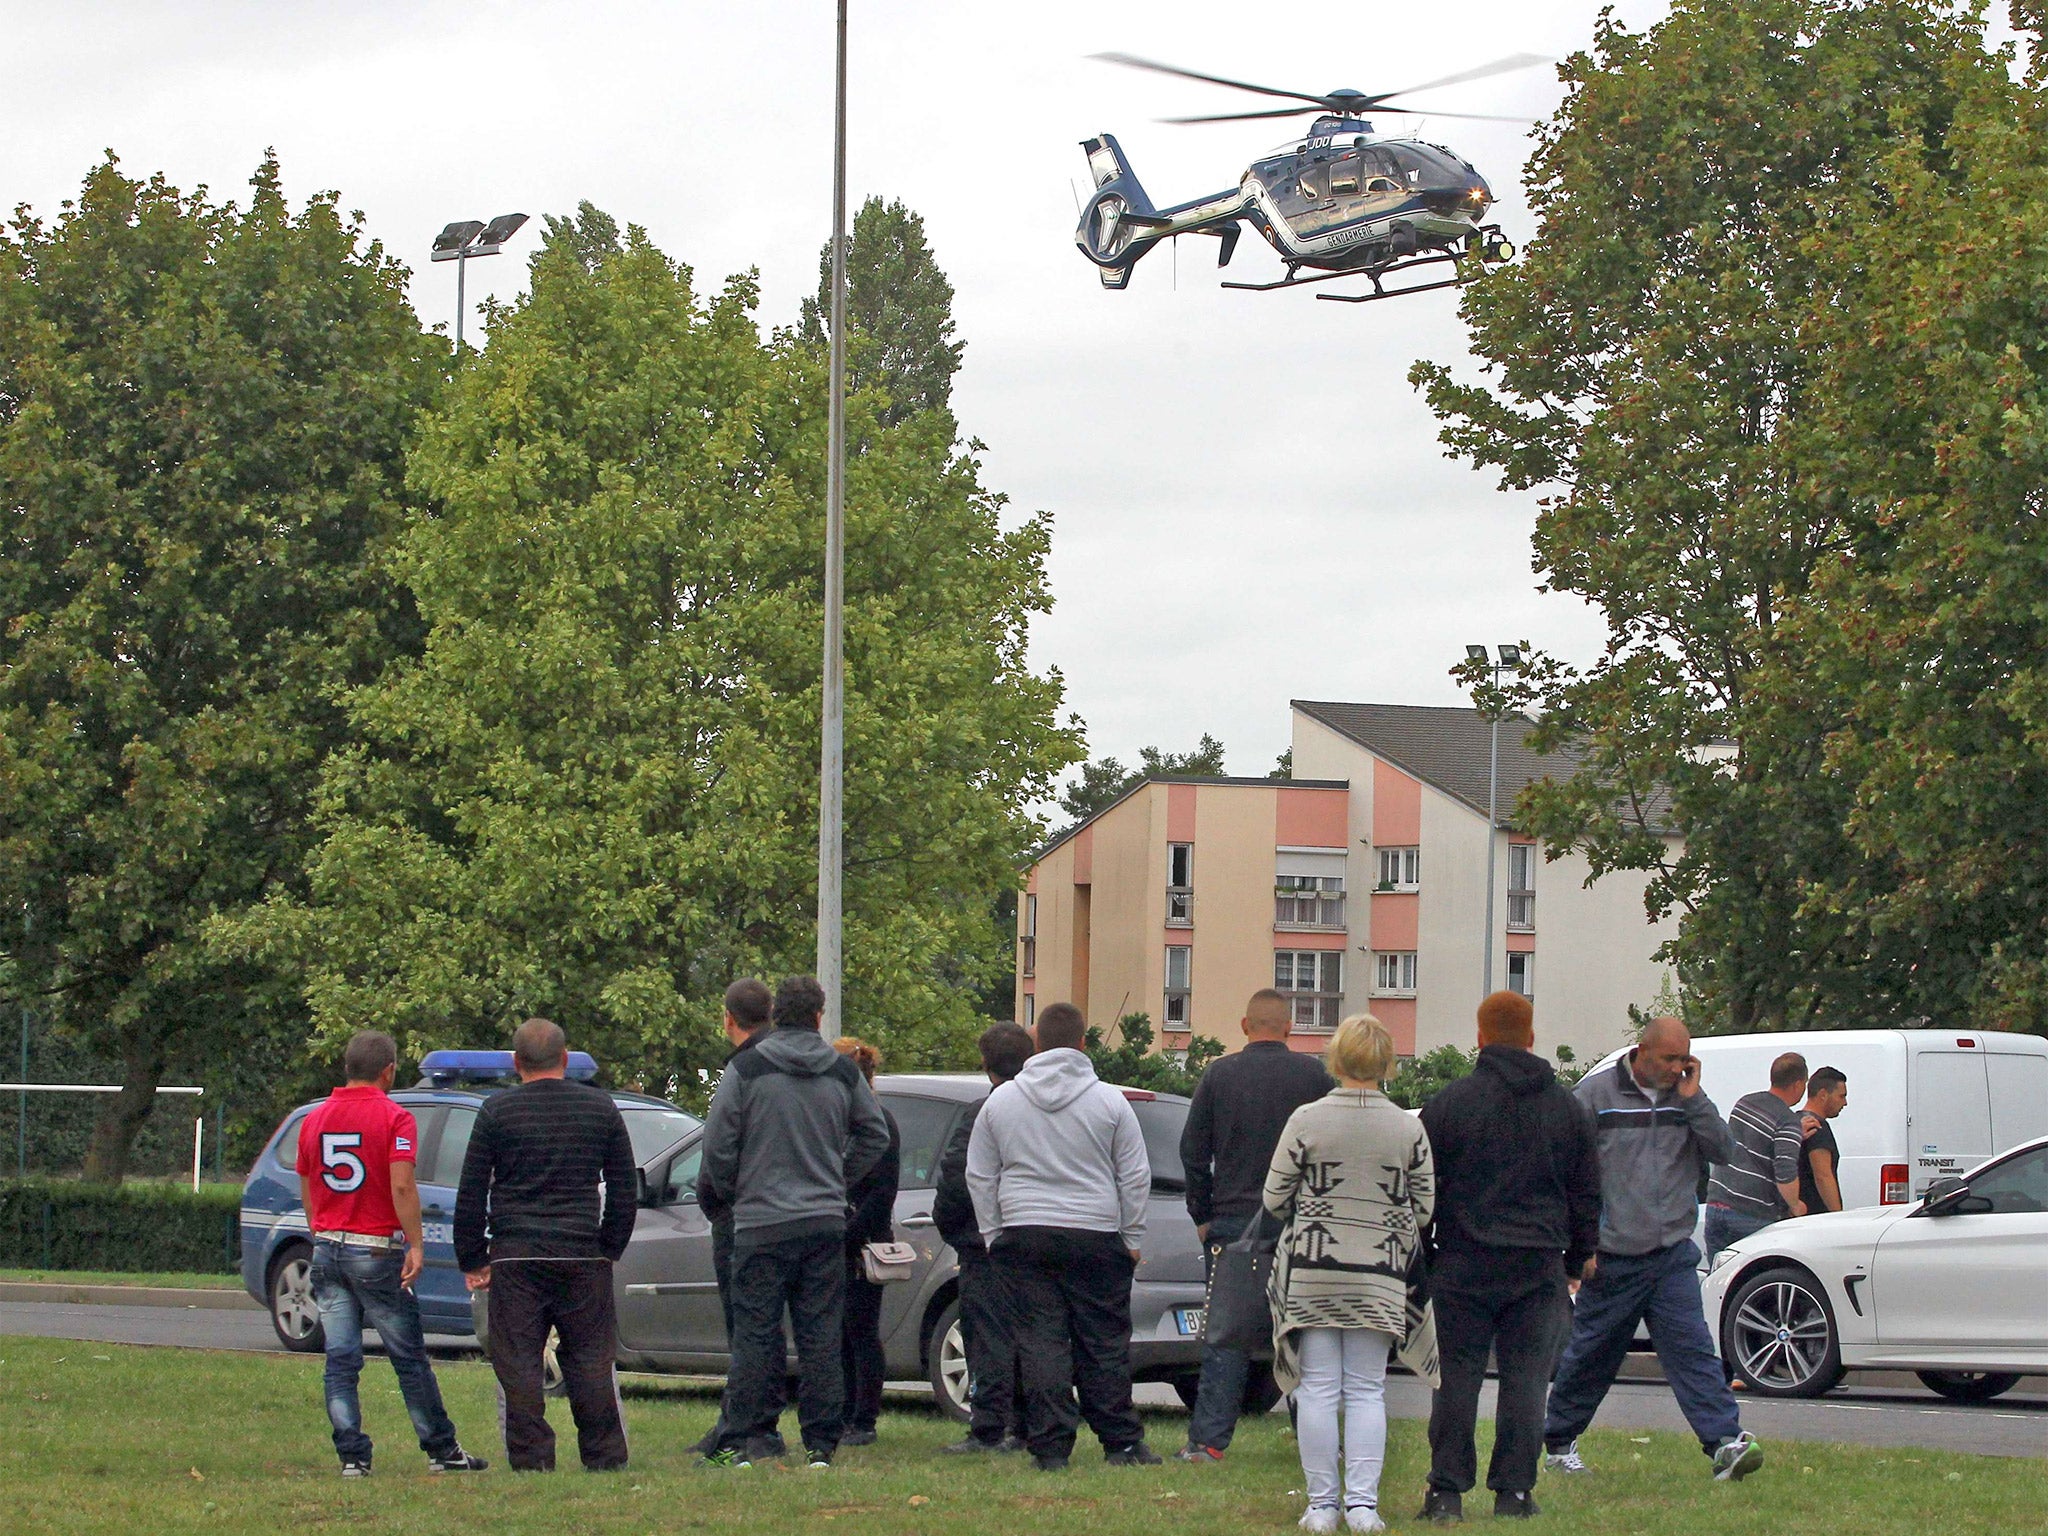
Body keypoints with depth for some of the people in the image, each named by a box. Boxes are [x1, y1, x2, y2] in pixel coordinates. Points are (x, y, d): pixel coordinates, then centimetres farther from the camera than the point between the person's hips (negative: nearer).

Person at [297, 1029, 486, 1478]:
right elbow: (401, 1186, -17)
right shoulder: (393, 1117, -8)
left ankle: (352, 1457, -1)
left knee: (340, 1361, 4)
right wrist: (415, 1245, -14)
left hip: (327, 1250, 4)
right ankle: (441, 1449, 11)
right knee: (410, 1357, 4)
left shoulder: (314, 1120, 8)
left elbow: (306, 1192, 15)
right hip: (377, 1251, -4)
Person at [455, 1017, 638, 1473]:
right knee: (592, 1362, 8)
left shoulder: (497, 1111, 2)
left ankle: (531, 1461, -3)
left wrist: (472, 1260, 8)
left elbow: (470, 1195, 2)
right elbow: (625, 1191, 12)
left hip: (515, 1258, -2)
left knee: (517, 1365, 1)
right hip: (584, 1257, 2)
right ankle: (604, 1459, 8)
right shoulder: (600, 1108, 8)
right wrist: (608, 1249, 19)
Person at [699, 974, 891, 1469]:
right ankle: (822, 1442, 4)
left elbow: (718, 1145, -5)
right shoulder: (842, 1072, 7)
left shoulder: (746, 1070, -4)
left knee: (755, 1333, 1)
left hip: (761, 1223, -3)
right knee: (822, 1336, 5)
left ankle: (755, 1436, -2)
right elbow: (875, 1135, 16)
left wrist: (728, 1194, 10)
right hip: (826, 1223, 3)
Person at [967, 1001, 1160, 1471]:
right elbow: (1135, 1177, 2)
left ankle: (1050, 1446, -3)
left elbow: (979, 1176, 10)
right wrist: (1131, 1238, 10)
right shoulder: (1109, 1101, 0)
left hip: (1023, 1235, 1)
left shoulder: (1001, 1101, 6)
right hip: (1094, 1236, -1)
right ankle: (1120, 1442, 8)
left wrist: (993, 1234, 16)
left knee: (1040, 1341, 1)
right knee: (1105, 1343, 5)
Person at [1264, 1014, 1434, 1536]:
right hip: (1380, 1278, 1)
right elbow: (1424, 1208, 4)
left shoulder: (1306, 1121, -6)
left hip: (1313, 1273, -1)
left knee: (1318, 1389, 3)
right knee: (1367, 1390, 6)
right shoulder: (1409, 1129, -2)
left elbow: (1275, 1198, 0)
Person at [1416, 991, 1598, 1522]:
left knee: (1457, 1377, 1)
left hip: (1464, 1264, -2)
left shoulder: (1449, 1103, -1)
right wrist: (1578, 1259, 22)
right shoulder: (1568, 1109, 8)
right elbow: (1588, 1194, 14)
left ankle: (1447, 1489, -1)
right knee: (1526, 1379, 4)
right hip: (1539, 1268, 2)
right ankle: (1514, 1490, 3)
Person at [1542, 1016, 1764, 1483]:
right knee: (1589, 1356, 8)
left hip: (1672, 1256, 2)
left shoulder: (1685, 1097, 8)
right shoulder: (1595, 1094, -4)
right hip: (1611, 1257, -2)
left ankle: (1725, 1443, -16)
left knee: (1692, 1348, -8)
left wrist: (1694, 1100, -10)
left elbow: (1723, 1152, 1)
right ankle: (1558, 1444, 24)